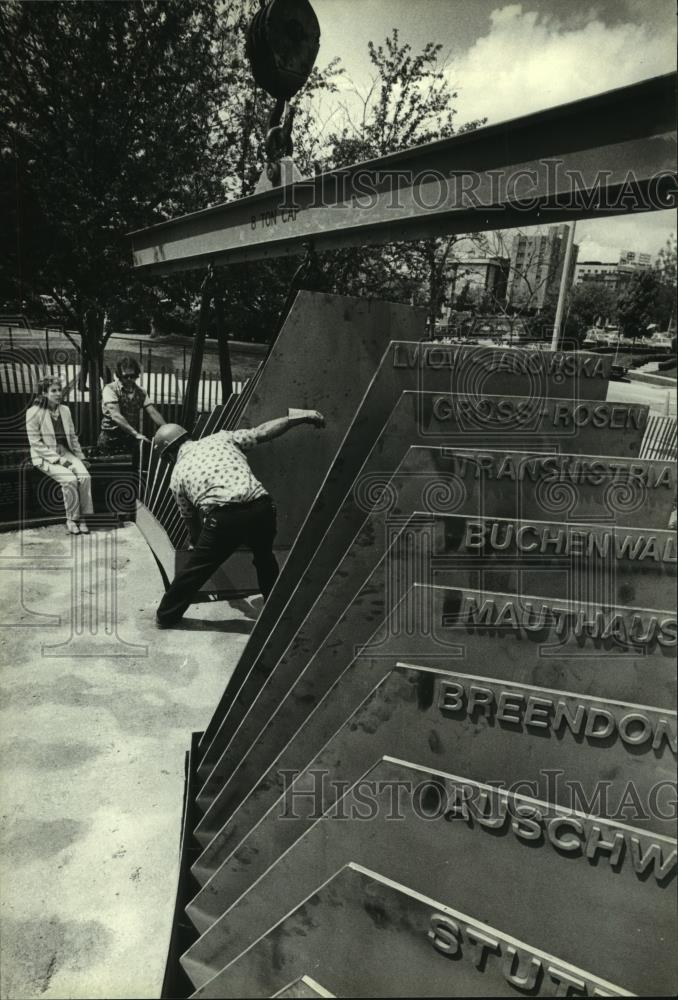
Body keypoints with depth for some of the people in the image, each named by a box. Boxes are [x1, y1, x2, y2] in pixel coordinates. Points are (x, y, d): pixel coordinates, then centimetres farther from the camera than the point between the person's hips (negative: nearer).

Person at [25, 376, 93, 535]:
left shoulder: (65, 410, 10)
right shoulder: (34, 412, -8)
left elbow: (72, 437, 17)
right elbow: (35, 442, -11)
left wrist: (80, 457, 8)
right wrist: (57, 459, -17)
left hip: (66, 453, 5)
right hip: (45, 457, -5)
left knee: (85, 476, -23)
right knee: (70, 479, -29)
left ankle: (82, 517, -13)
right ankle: (71, 519, -12)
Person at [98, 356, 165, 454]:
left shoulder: (141, 392, 10)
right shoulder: (110, 389, -5)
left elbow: (153, 413, 0)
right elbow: (115, 416, -18)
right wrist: (136, 434, -30)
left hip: (132, 439, 5)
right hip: (111, 439, -5)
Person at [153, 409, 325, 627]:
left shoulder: (178, 474, 19)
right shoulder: (221, 438, 19)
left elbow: (190, 519, 26)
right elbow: (263, 432, 12)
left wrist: (197, 544, 44)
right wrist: (302, 415, 19)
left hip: (223, 518, -2)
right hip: (261, 508, 2)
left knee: (195, 568, 18)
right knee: (264, 558, 30)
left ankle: (166, 616, 34)